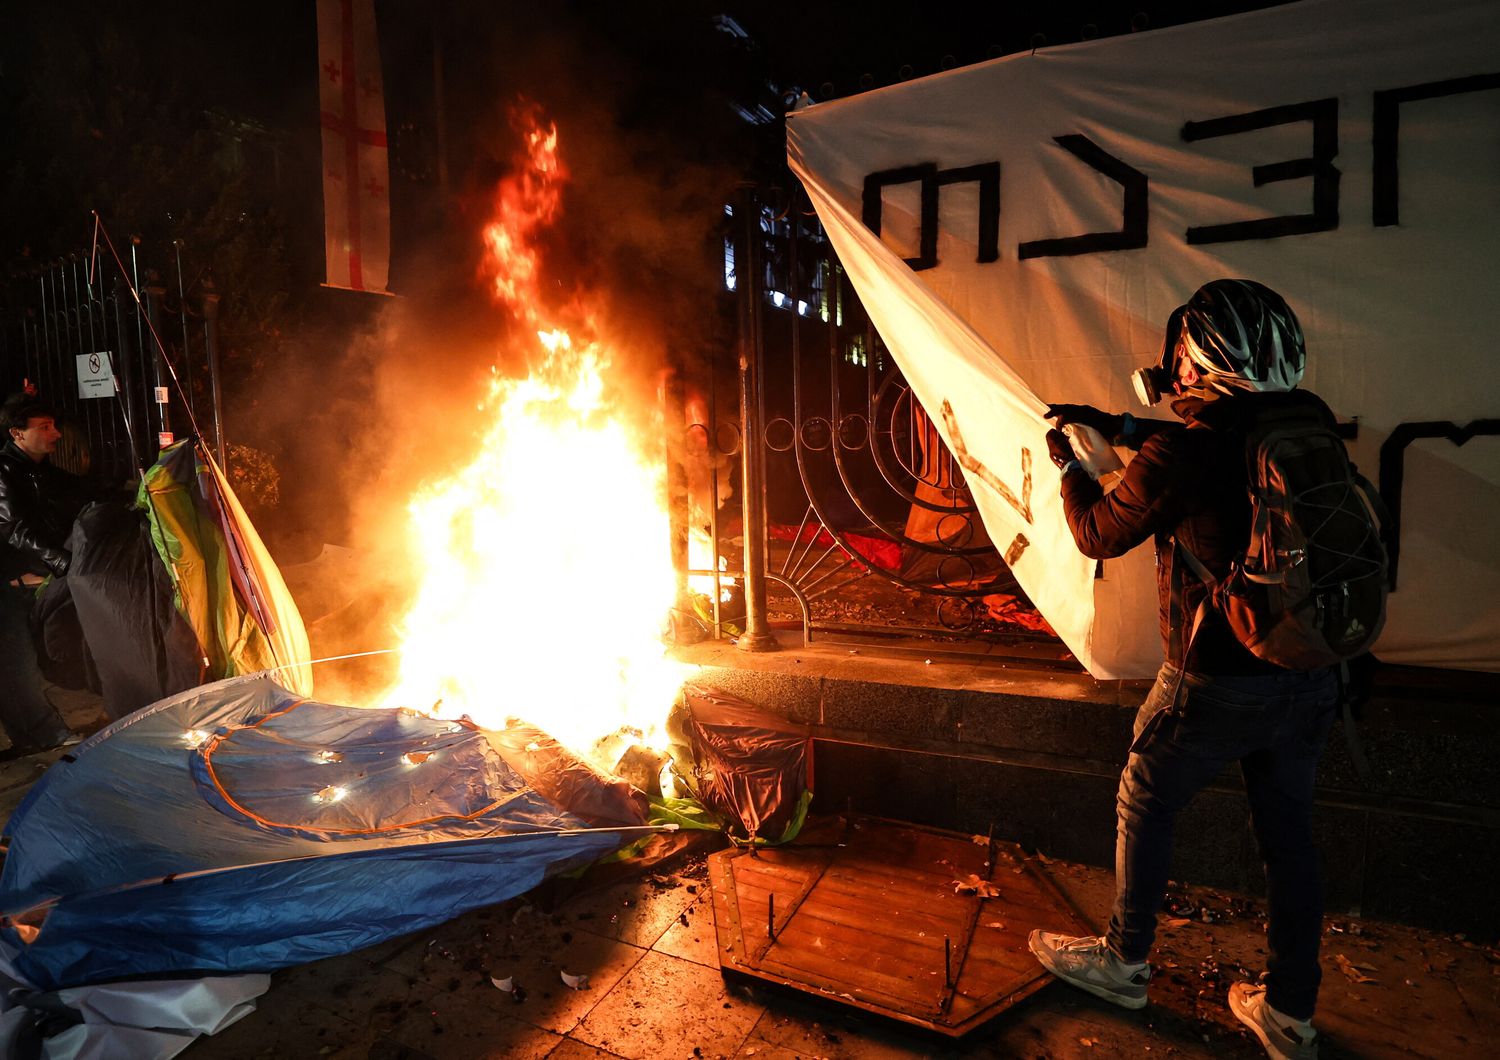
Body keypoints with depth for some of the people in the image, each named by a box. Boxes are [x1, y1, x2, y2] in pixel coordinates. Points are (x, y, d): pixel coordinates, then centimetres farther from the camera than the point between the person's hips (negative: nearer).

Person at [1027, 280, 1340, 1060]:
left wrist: (1067, 465, 12)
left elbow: (1099, 533, -5)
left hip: (1217, 680, -6)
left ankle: (1123, 964, 32)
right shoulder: (1308, 425, -1)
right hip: (1311, 675, 7)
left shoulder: (1187, 446, -20)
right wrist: (1121, 429, 22)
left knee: (1143, 806, 14)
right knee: (1287, 835, 17)